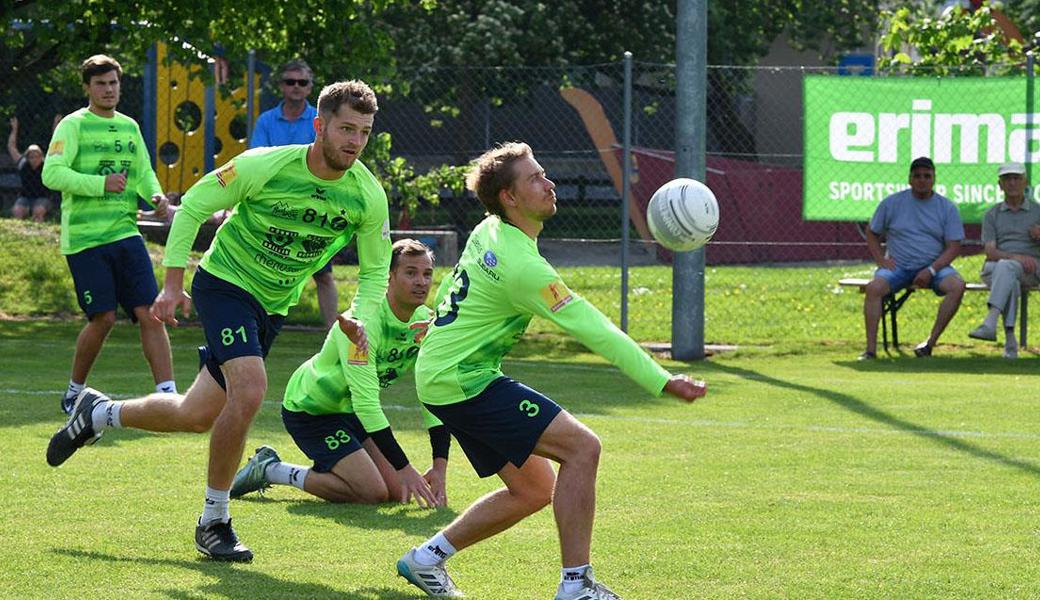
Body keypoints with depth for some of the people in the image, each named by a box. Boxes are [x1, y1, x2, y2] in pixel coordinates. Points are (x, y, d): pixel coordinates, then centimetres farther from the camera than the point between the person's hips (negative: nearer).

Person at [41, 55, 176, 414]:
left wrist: (156, 195, 3)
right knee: (103, 318, -9)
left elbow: (144, 172, 25)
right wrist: (101, 184, -22)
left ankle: (167, 394, -8)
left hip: (125, 233, 5)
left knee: (150, 313, -7)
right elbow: (52, 173, -13)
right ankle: (74, 392, 13)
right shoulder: (74, 125, -3)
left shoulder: (129, 127, 16)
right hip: (83, 238, -5)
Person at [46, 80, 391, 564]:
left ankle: (99, 413, 38)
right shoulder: (264, 166, -22)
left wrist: (358, 323, -16)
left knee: (198, 415, 9)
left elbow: (375, 271, 2)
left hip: (272, 307, 5)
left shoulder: (368, 197, -12)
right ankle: (213, 522, -9)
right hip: (225, 282, -5)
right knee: (249, 391, -26)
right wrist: (172, 285, -10)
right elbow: (193, 205, -8)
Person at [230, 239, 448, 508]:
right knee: (373, 491, -18)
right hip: (309, 411, -8)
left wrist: (440, 467, -13)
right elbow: (366, 404, -33)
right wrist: (404, 469, -33)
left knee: (397, 492, 2)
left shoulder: (425, 324, -7)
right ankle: (270, 470, -3)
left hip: (349, 411, 8)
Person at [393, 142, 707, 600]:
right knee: (581, 447, -15)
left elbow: (448, 294, 23)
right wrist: (662, 382, -25)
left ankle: (426, 558, 22)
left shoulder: (487, 232, 7)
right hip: (464, 382, -10)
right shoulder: (522, 266, -22)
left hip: (439, 377, 10)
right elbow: (594, 330, -24)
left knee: (533, 489, 14)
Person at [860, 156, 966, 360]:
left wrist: (931, 270, -15)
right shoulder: (892, 203, 6)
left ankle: (930, 343, -25)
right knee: (873, 288, -30)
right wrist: (881, 260, -4)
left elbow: (953, 247, 0)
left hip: (935, 266, 0)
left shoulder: (947, 207, 4)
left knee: (957, 286, -30)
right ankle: (871, 349, -30)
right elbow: (872, 234, 14)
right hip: (898, 265, 0)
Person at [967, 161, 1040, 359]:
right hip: (994, 269, 1)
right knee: (1010, 283, -37)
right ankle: (1010, 341, -46)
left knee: (1006, 267, -37)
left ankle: (990, 323, -54)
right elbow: (990, 252, 2)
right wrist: (1016, 256, -17)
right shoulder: (992, 215, 17)